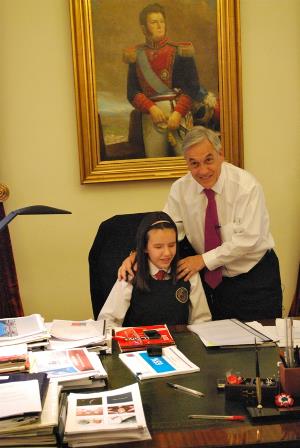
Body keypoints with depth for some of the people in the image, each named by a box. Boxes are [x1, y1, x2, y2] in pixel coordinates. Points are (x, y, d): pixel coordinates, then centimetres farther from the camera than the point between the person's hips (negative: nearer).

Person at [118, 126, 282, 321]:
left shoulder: (247, 186, -18)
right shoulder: (180, 189, -5)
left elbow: (247, 239, -21)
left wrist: (204, 260, -20)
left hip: (256, 277, -3)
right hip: (213, 280, 3)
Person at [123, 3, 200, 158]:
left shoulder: (180, 51, 4)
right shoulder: (136, 56, 9)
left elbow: (192, 87, -1)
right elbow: (132, 92, 4)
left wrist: (178, 112, -14)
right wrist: (151, 108, -13)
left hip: (179, 113, -1)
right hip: (150, 115, 2)